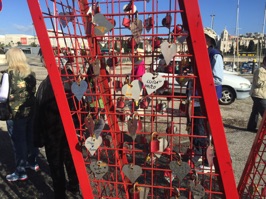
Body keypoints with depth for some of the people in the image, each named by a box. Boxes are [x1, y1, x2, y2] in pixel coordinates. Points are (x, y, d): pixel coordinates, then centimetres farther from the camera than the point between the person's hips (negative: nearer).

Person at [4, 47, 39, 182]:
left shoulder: (11, 73, -13)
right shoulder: (30, 73, 5)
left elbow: (7, 94, -13)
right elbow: (33, 91, 7)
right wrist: (26, 102, 13)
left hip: (15, 113, -6)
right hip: (30, 110, 7)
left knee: (18, 141, 2)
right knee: (30, 137, 19)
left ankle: (20, 172, 12)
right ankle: (32, 162, 35)